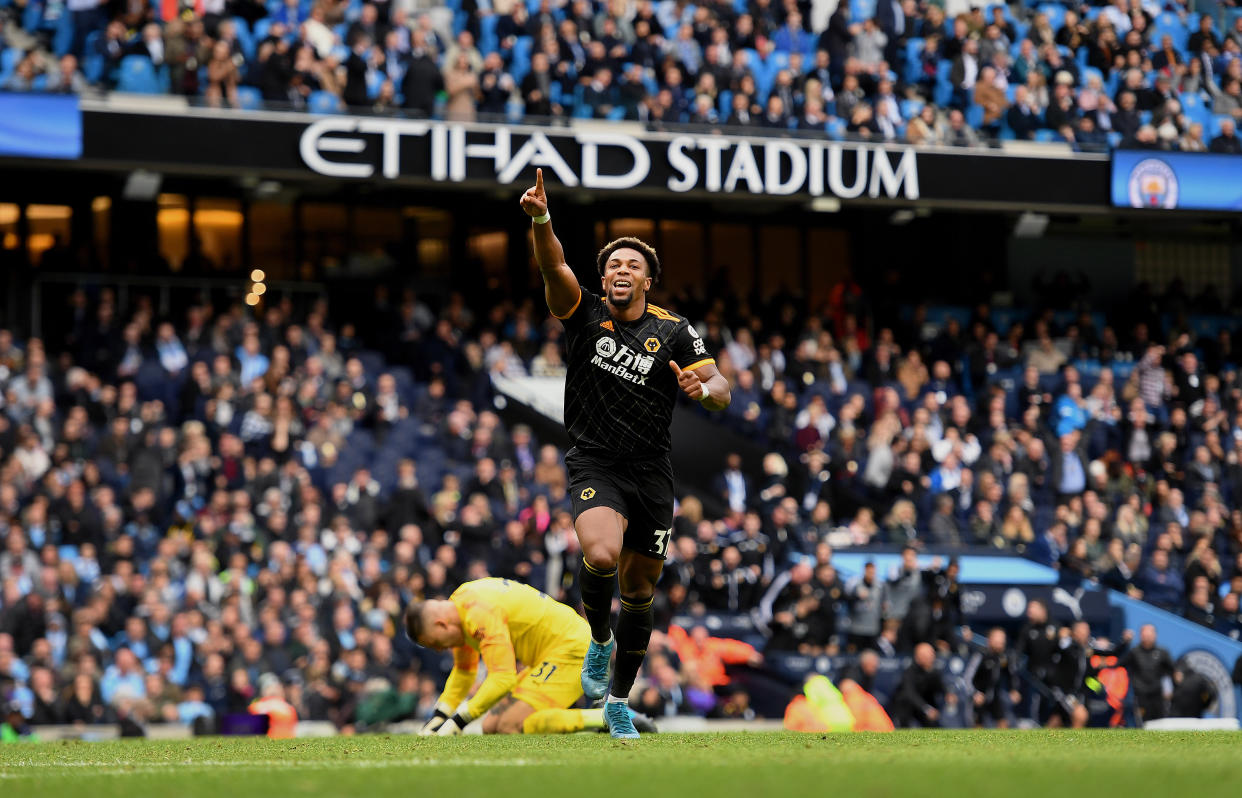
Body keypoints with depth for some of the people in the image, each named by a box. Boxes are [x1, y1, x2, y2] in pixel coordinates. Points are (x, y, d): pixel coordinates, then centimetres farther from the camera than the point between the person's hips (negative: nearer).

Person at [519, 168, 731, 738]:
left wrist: (703, 389, -28)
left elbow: (722, 391, -3)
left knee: (639, 590, 8)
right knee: (601, 555, -29)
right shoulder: (585, 314, 1)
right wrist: (540, 220, -34)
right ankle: (599, 641, 1)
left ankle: (619, 703, 24)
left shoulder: (674, 333, 2)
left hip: (652, 473, 2)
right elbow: (554, 267, -15)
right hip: (595, 465, -2)